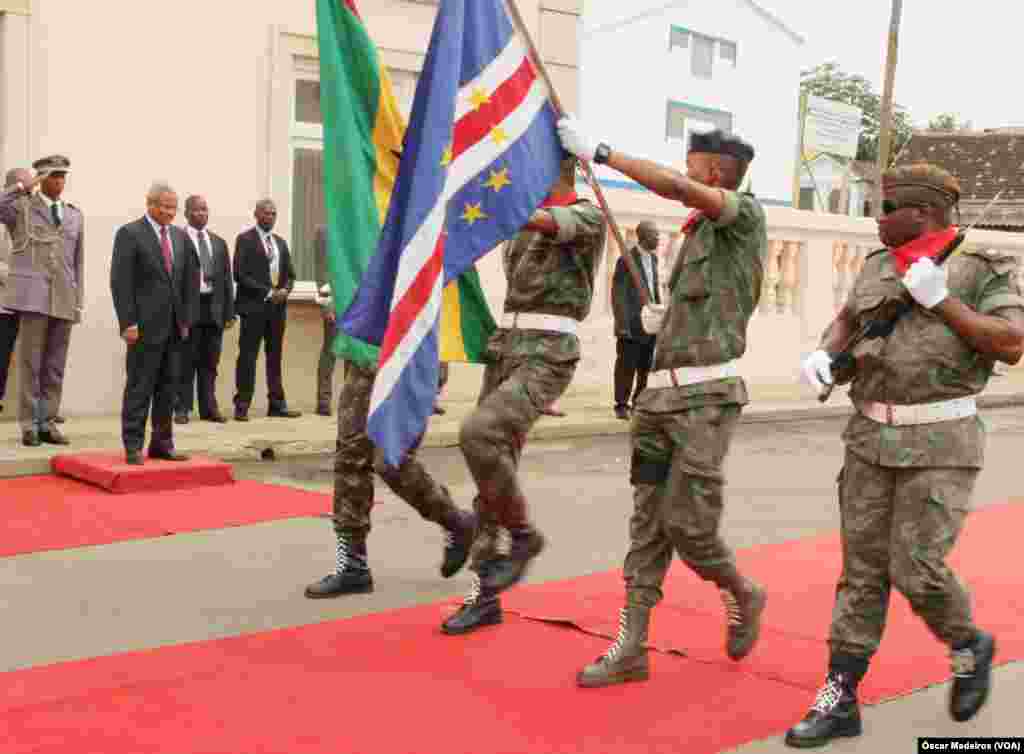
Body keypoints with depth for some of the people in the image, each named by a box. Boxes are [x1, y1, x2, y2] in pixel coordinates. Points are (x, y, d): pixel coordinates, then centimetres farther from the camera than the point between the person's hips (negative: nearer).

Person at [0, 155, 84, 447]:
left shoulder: (75, 215, 17)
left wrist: (78, 299, 10)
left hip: (64, 298, 4)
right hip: (34, 294, -4)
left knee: (55, 366, 6)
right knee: (30, 363, -3)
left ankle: (47, 422, 11)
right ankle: (29, 424, 1)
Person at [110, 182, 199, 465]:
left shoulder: (181, 236, 13)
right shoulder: (129, 234, -5)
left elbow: (190, 282, 14)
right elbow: (120, 281, -10)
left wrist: (187, 319, 7)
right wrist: (128, 322, -15)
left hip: (175, 326, 6)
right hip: (145, 325, -6)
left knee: (169, 387, 7)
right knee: (139, 387, -2)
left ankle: (162, 443, 12)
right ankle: (133, 446, 3)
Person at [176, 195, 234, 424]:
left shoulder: (219, 243, 15)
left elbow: (227, 279, 14)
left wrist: (229, 312, 8)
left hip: (213, 309, 5)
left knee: (210, 362, 8)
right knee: (186, 361, 0)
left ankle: (209, 407, 15)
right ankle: (182, 408, 6)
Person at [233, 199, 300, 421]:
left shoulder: (280, 242, 16)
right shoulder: (245, 240, -3)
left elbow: (290, 274, 18)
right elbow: (240, 274, -11)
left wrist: (285, 290, -4)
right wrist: (267, 292, -15)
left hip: (278, 306, 6)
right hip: (253, 306, -6)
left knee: (275, 356, 9)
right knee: (248, 356, -3)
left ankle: (277, 404, 13)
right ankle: (242, 405, 1)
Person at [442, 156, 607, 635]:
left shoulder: (588, 215, -5)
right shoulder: (524, 224, 20)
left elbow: (542, 223, -23)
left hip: (548, 357, -8)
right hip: (506, 348, 8)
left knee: (479, 434, -28)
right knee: (493, 467, 4)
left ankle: (522, 535, -4)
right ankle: (484, 595, 11)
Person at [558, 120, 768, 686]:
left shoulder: (746, 215, -2)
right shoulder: (696, 234, 22)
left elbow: (673, 188, -19)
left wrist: (597, 151, -14)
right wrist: (659, 321, 13)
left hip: (707, 396, -8)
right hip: (662, 391, 8)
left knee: (687, 524, -7)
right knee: (648, 522, 4)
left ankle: (742, 596, 22)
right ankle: (630, 647, 7)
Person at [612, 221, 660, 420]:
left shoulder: (653, 259, 14)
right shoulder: (626, 260, -8)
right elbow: (618, 293, -11)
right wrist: (621, 324, -16)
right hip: (631, 323, -6)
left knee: (646, 366, 8)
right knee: (626, 366, -2)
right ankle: (622, 405, 6)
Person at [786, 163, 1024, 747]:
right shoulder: (879, 268, 9)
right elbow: (848, 322, 23)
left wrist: (940, 300, -18)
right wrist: (821, 354, 1)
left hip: (941, 445, -5)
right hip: (874, 440, 5)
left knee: (915, 570, -10)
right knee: (862, 569, 2)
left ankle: (968, 646, 21)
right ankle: (840, 699, 6)